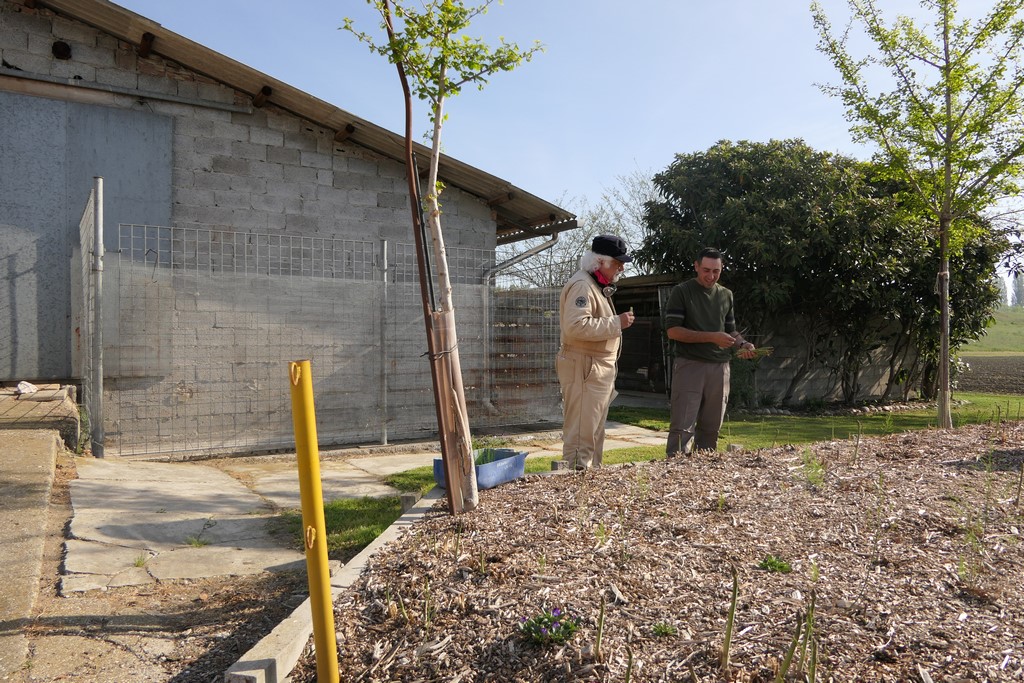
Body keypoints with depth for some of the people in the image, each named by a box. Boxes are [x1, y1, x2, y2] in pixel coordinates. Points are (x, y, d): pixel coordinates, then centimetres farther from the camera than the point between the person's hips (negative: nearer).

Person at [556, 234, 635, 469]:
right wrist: (616, 322, -21)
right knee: (581, 433, -9)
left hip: (599, 370, 11)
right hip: (584, 370, -11)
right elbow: (576, 326, -28)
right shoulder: (582, 285, -14)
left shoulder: (597, 286, 20)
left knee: (594, 432, 15)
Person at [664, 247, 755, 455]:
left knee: (711, 427, 9)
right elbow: (672, 331, -10)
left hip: (719, 367, 5)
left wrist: (742, 344, 1)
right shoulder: (681, 292, -2)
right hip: (689, 365, -5)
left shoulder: (726, 295, 15)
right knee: (683, 426, -8)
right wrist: (712, 337, -16)